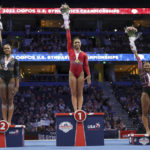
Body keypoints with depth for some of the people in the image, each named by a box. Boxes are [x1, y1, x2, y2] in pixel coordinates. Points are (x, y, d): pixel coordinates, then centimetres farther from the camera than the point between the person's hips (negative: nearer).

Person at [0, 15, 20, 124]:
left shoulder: (14, 60, 4)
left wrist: (17, 85, -5)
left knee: (10, 101, 0)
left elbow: (17, 74, 2)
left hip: (11, 81, -2)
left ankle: (9, 121, 0)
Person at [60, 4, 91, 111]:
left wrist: (88, 75, -6)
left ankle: (79, 109, -3)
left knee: (80, 93, 1)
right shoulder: (70, 50, 7)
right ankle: (75, 110, -3)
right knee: (73, 93, -1)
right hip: (72, 73, 0)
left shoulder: (84, 54, 7)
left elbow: (86, 65, 3)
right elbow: (68, 38, 7)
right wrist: (67, 27, 6)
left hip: (81, 74, 0)